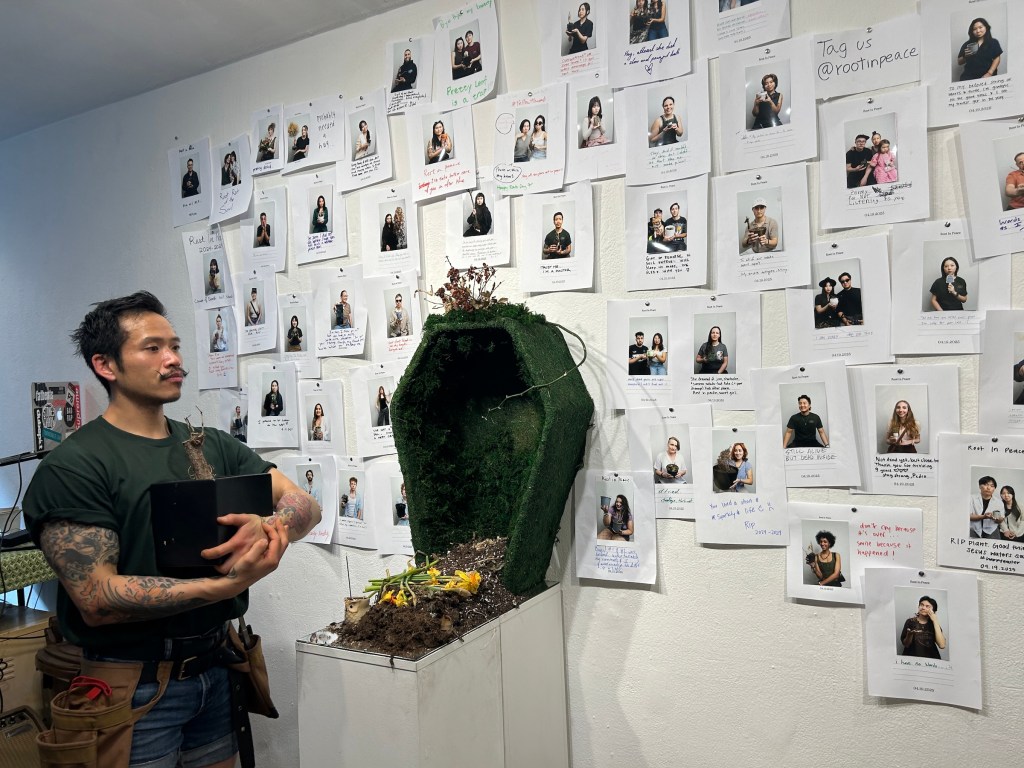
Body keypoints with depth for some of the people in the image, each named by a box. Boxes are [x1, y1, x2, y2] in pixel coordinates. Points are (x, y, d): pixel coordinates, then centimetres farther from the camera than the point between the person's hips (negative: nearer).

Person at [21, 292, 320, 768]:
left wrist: (270, 526, -24)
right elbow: (97, 599, -20)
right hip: (133, 688, -5)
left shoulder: (214, 445, 5)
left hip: (214, 670, 6)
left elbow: (304, 505, -1)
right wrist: (230, 584, -28)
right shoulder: (72, 467, -12)